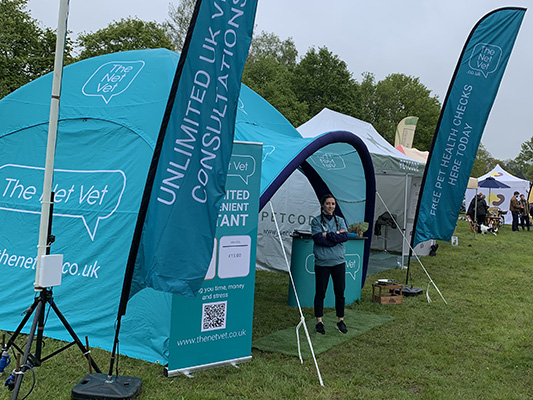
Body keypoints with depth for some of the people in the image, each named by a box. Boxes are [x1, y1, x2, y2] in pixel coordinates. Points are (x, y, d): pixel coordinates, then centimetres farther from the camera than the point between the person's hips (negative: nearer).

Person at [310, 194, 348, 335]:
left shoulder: (340, 220, 9)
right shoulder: (316, 221, -1)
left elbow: (345, 236, -7)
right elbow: (318, 239, -15)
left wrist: (328, 235, -14)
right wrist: (337, 235, -13)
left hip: (338, 262, 3)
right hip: (322, 262, -3)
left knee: (340, 292, 6)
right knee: (320, 293, 3)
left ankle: (340, 320, 20)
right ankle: (319, 322, 14)